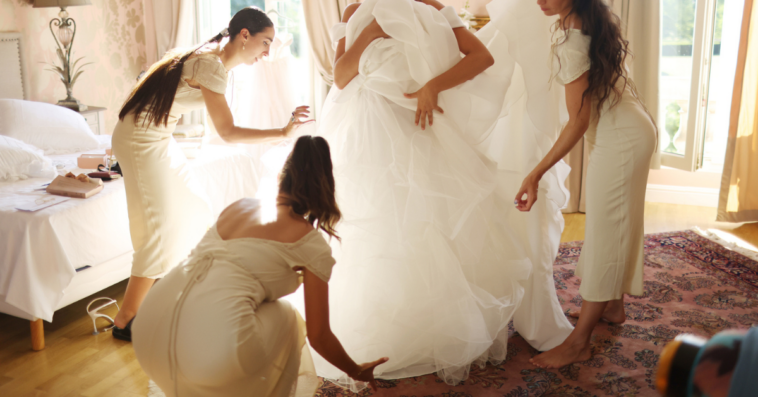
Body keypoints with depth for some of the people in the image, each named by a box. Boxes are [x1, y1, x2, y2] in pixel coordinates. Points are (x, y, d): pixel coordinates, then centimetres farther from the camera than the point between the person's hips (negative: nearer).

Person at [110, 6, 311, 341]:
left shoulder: (212, 59, 8)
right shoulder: (211, 65, -21)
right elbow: (228, 132, -23)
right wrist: (282, 133, -23)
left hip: (158, 139, 10)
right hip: (141, 139, -10)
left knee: (193, 211, 15)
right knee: (162, 228, -9)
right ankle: (124, 321, 1)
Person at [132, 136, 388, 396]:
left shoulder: (238, 207, 22)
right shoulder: (312, 243, 6)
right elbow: (318, 336, 12)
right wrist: (356, 371, 31)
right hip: (213, 352, -6)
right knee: (284, 318, 22)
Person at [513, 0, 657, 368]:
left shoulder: (571, 43, -25)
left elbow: (578, 121, -23)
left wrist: (535, 175, -23)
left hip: (620, 139, -10)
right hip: (629, 130, 10)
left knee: (605, 231, -7)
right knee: (618, 223, 19)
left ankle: (579, 342, 0)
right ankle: (613, 306, 35)